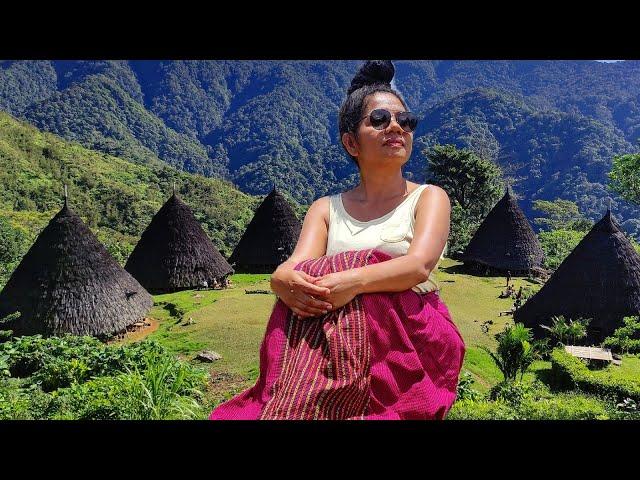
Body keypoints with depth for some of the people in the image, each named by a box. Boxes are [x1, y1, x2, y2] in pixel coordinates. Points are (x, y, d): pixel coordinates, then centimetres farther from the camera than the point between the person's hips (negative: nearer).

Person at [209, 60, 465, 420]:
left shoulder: (429, 198, 7)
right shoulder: (326, 209, 15)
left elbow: (419, 265, -13)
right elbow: (295, 267, -3)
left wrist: (352, 281, -31)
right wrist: (286, 281, -29)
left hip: (409, 334, -2)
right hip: (327, 334, 2)